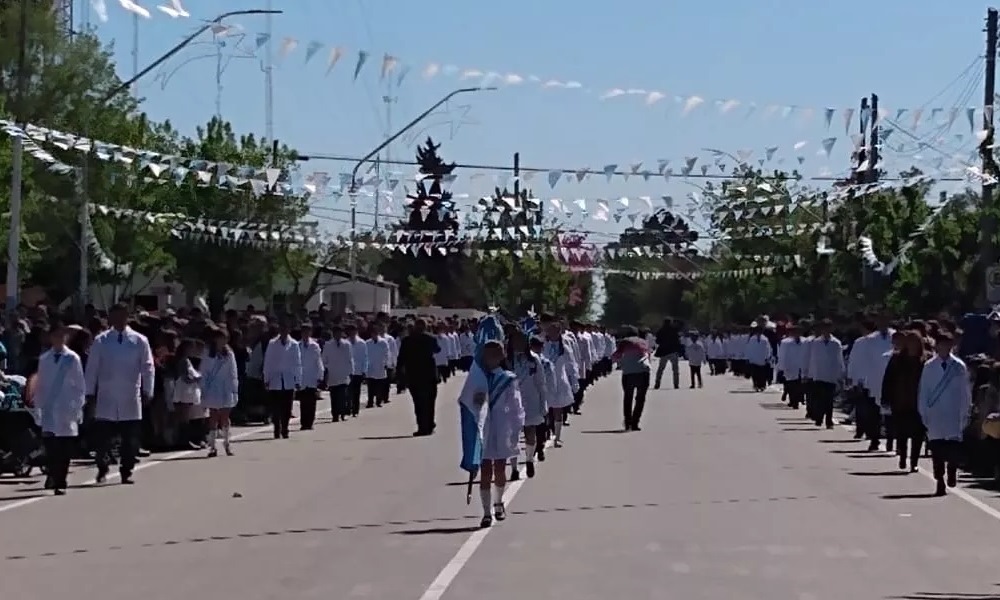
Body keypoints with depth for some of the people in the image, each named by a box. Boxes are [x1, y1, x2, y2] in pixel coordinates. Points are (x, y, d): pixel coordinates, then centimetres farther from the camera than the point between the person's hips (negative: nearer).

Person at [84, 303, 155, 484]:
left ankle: (126, 471, 14)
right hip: (106, 398, 0)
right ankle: (102, 469, 17)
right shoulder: (101, 341, 1)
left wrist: (147, 392, -2)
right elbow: (92, 368, 3)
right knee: (103, 436, 1)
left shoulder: (139, 341, 1)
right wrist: (90, 393, 1)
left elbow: (148, 368, 2)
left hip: (130, 399, 0)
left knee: (130, 439, 4)